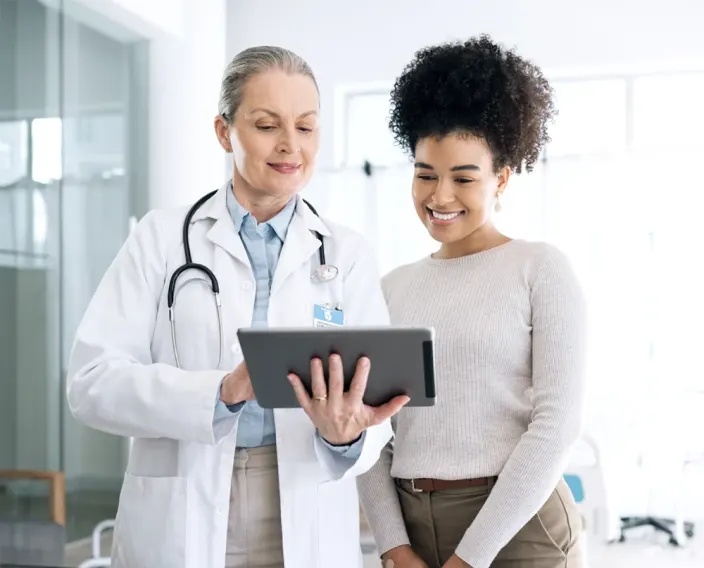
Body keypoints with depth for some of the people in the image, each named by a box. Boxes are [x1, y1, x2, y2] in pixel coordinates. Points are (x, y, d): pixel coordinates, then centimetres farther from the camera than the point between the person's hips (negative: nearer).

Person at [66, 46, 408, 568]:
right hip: (179, 523, -1)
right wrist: (221, 392, -22)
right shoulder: (162, 237, 1)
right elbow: (93, 380, -8)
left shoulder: (347, 254, 5)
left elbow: (374, 398, -1)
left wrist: (347, 433, -23)